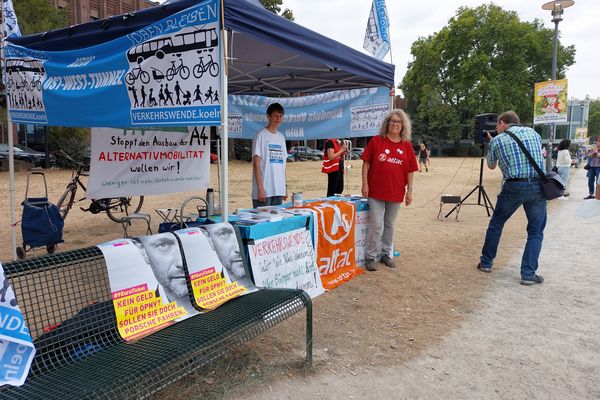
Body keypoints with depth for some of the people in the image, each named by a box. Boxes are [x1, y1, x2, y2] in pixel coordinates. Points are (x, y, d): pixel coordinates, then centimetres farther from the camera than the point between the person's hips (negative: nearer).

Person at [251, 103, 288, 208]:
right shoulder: (261, 135, -6)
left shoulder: (281, 137, 15)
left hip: (279, 191, 7)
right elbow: (256, 164, -10)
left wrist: (285, 187, 13)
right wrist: (260, 189, -15)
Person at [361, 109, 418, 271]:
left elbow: (410, 171, 6)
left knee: (390, 224, 15)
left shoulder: (407, 146, 4)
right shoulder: (376, 141, -3)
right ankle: (370, 257, 9)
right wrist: (365, 184, -8)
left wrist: (409, 191, 3)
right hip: (376, 191, -3)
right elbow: (366, 163, -2)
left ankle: (386, 254, 29)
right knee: (375, 224, -2)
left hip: (396, 192, 3)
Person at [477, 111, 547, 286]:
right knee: (536, 231, 11)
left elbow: (491, 166, 21)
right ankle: (528, 274, 6)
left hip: (514, 186, -1)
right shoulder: (533, 132, 12)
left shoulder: (497, 141, 5)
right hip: (538, 185, 2)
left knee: (496, 224, 17)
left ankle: (486, 262, 26)